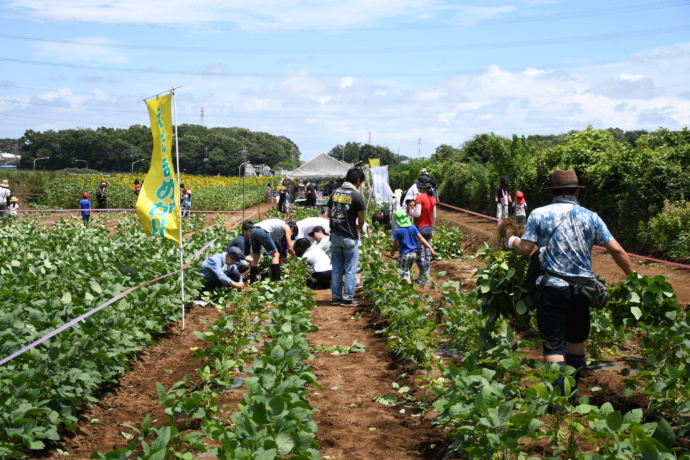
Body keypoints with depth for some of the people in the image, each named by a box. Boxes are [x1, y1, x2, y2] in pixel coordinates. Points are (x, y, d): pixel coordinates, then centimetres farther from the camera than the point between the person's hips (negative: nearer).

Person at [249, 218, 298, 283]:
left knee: (255, 257, 18)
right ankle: (276, 280, -6)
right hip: (262, 231, -8)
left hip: (253, 230, 8)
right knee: (275, 255, 1)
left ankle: (252, 281, 21)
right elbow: (290, 248, 10)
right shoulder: (287, 228, 13)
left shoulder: (280, 224, 34)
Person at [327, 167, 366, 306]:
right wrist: (359, 227, 11)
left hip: (335, 235, 5)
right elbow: (361, 220, -10)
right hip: (350, 237, -5)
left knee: (336, 268, 13)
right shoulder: (357, 195, -12)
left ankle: (336, 297, 18)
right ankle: (347, 299, 5)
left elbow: (329, 214, 11)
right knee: (350, 269, 4)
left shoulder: (335, 192, 5)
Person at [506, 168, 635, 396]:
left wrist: (512, 242, 16)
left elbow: (525, 249, -6)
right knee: (576, 341, 22)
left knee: (554, 347, -1)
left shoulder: (538, 215, -3)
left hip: (551, 288, -3)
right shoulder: (590, 217, 1)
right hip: (582, 289, 3)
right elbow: (617, 250, -1)